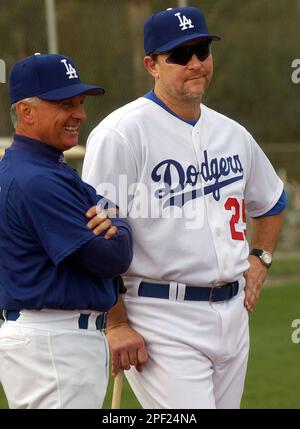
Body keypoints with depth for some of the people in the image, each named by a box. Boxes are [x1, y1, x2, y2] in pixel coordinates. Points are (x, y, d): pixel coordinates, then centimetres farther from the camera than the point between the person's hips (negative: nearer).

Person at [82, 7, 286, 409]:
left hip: (231, 312, 8)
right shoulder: (122, 133, -10)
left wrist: (259, 258, 15)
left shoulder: (232, 133, 13)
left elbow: (272, 201, 32)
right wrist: (116, 325, -17)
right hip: (163, 321, -7)